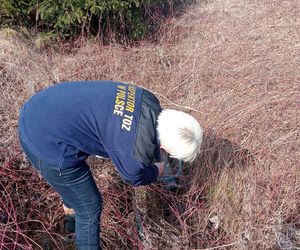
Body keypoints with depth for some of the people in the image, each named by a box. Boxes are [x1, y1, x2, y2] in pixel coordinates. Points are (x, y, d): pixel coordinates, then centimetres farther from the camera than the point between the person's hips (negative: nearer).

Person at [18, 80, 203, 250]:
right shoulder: (135, 151, -27)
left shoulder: (149, 101, -6)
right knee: (90, 207, 9)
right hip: (47, 146, -9)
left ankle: (70, 205, 68)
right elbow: (135, 177, -2)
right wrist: (156, 172, 19)